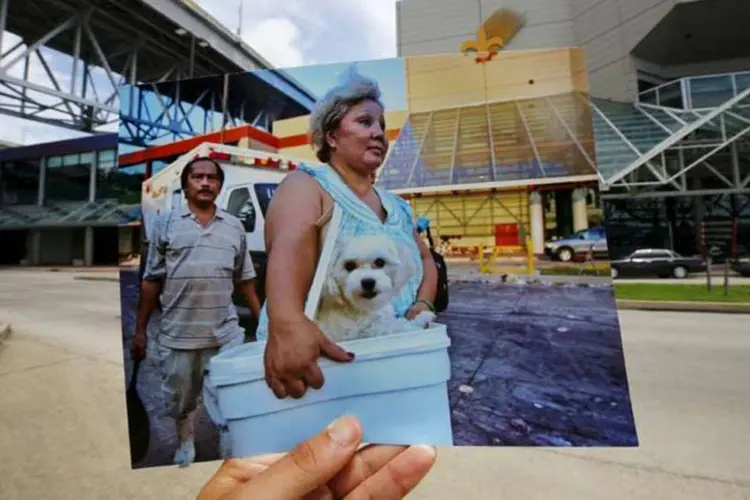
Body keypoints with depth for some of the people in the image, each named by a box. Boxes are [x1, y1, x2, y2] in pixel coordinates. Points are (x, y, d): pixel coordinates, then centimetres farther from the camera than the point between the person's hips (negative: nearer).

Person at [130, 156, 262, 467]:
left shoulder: (234, 226, 5)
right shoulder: (166, 223, 2)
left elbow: (245, 280, 8)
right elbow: (151, 281, 3)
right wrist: (140, 330, 3)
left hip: (225, 333, 0)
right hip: (177, 333, 1)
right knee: (180, 400, 20)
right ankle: (185, 444, 47)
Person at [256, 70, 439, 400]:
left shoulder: (397, 206, 13)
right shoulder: (307, 185, -7)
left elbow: (426, 258, 16)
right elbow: (290, 247, -25)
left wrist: (423, 304, -3)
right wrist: (286, 322, -43)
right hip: (320, 359, -5)